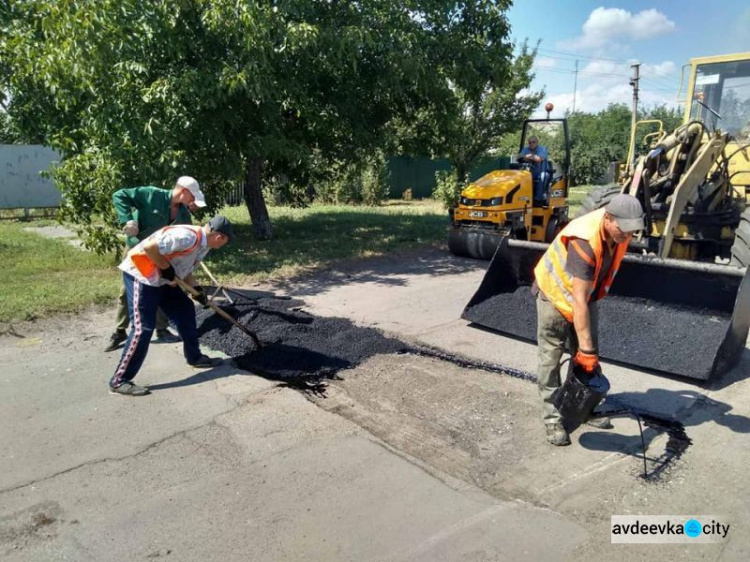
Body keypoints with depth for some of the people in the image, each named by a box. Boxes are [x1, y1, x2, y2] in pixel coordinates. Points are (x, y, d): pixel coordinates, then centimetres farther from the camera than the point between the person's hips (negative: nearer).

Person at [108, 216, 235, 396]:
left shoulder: (203, 245, 7)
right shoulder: (188, 236, -26)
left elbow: (183, 268, 17)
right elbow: (149, 247, -30)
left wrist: (196, 290, 4)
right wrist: (166, 268, -18)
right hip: (140, 275, -10)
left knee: (185, 311, 14)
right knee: (143, 328, -12)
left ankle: (195, 357, 30)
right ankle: (119, 381, -2)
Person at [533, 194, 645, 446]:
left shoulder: (619, 230, -15)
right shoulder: (584, 242, -38)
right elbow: (579, 301, -39)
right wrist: (586, 349, -38)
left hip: (586, 293, 7)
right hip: (555, 292, -7)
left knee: (587, 354, 12)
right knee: (551, 357, -3)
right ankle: (552, 417, 7)